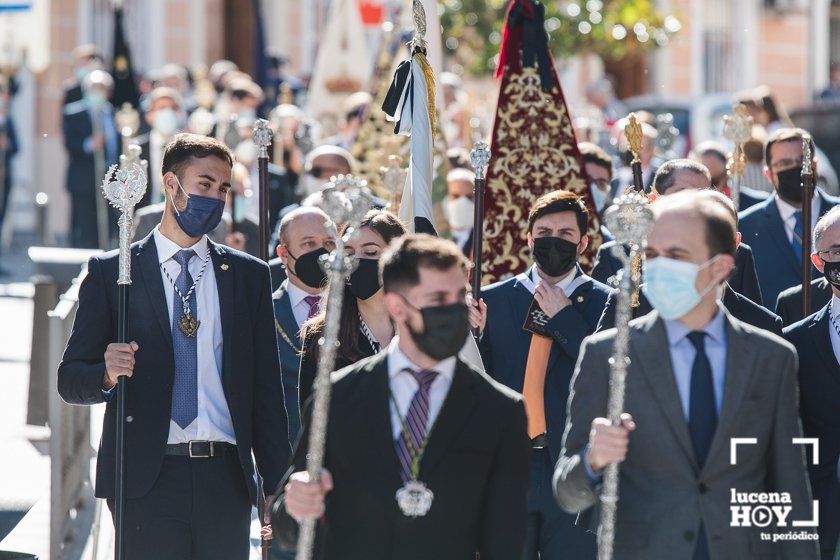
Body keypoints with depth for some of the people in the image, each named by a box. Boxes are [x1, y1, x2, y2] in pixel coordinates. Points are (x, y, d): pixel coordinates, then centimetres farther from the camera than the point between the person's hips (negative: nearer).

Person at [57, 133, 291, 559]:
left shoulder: (248, 275, 14)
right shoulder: (111, 272, 6)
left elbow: (266, 391, 12)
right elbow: (70, 380, 5)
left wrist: (278, 488, 6)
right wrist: (108, 374, -18)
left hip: (225, 476, 2)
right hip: (146, 479, -2)